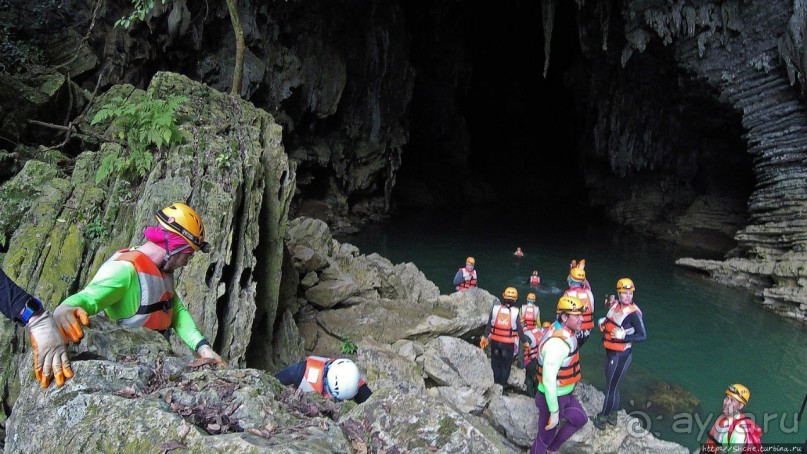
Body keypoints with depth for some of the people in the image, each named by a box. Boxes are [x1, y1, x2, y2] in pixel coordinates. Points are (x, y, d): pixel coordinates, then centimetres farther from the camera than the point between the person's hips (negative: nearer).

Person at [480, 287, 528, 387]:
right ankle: (503, 383, 21)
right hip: (508, 343, -2)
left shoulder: (495, 307, -8)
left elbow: (489, 324, -2)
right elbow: (519, 329, -8)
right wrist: (524, 341, 7)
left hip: (495, 341, 2)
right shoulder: (515, 311, -14)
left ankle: (496, 382, 28)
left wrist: (485, 337, 8)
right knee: (506, 364, 16)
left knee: (495, 362, 20)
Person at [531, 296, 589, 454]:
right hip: (553, 397, -9)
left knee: (580, 419, 26)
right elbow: (548, 380, -32)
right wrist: (554, 411, -24)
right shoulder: (557, 342, -35)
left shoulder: (563, 331, -4)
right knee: (545, 437, 10)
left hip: (564, 394, 9)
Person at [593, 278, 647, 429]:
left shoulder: (633, 313, -20)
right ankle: (612, 416, 37)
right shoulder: (615, 305, 1)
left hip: (621, 356, -8)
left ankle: (602, 418, 20)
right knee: (612, 385, 20)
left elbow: (643, 336, -20)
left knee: (611, 387, 4)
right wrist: (603, 322, 4)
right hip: (610, 353, 8)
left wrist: (624, 336, -29)